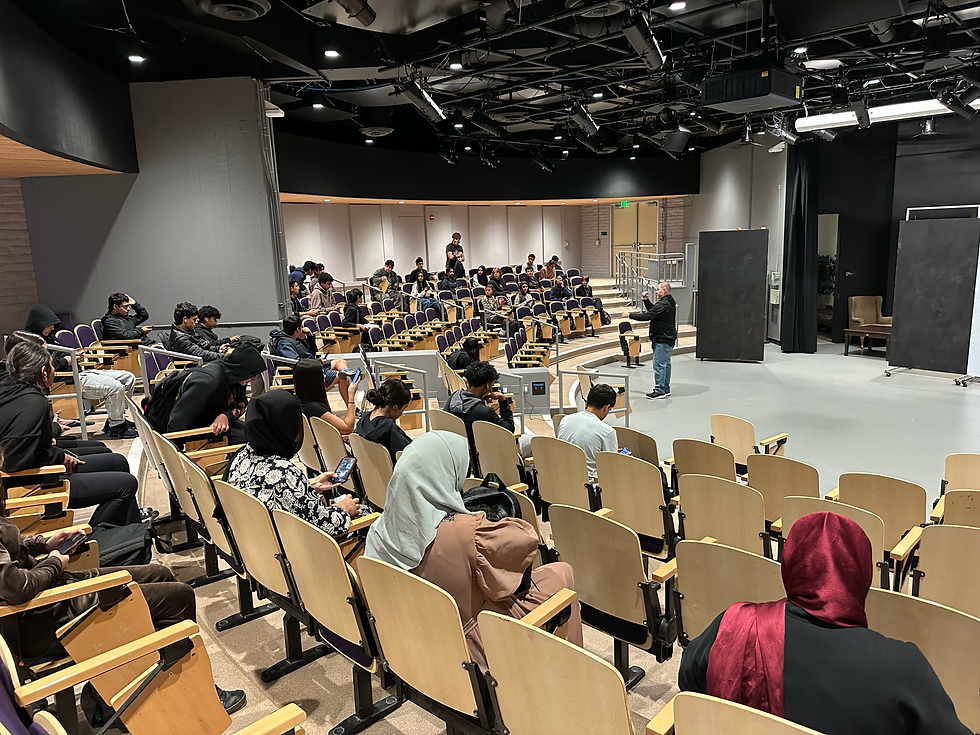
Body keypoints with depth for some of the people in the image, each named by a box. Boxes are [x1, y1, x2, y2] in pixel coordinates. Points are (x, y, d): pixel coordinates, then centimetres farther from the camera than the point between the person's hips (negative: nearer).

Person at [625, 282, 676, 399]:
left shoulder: (664, 304, -20)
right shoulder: (668, 302, 15)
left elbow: (648, 316, -22)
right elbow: (652, 310, 23)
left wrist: (630, 315, -14)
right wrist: (646, 300, 7)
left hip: (662, 340, -11)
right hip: (667, 338, 11)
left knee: (659, 364, -7)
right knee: (665, 363, 15)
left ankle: (659, 391, -4)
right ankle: (666, 389, 23)